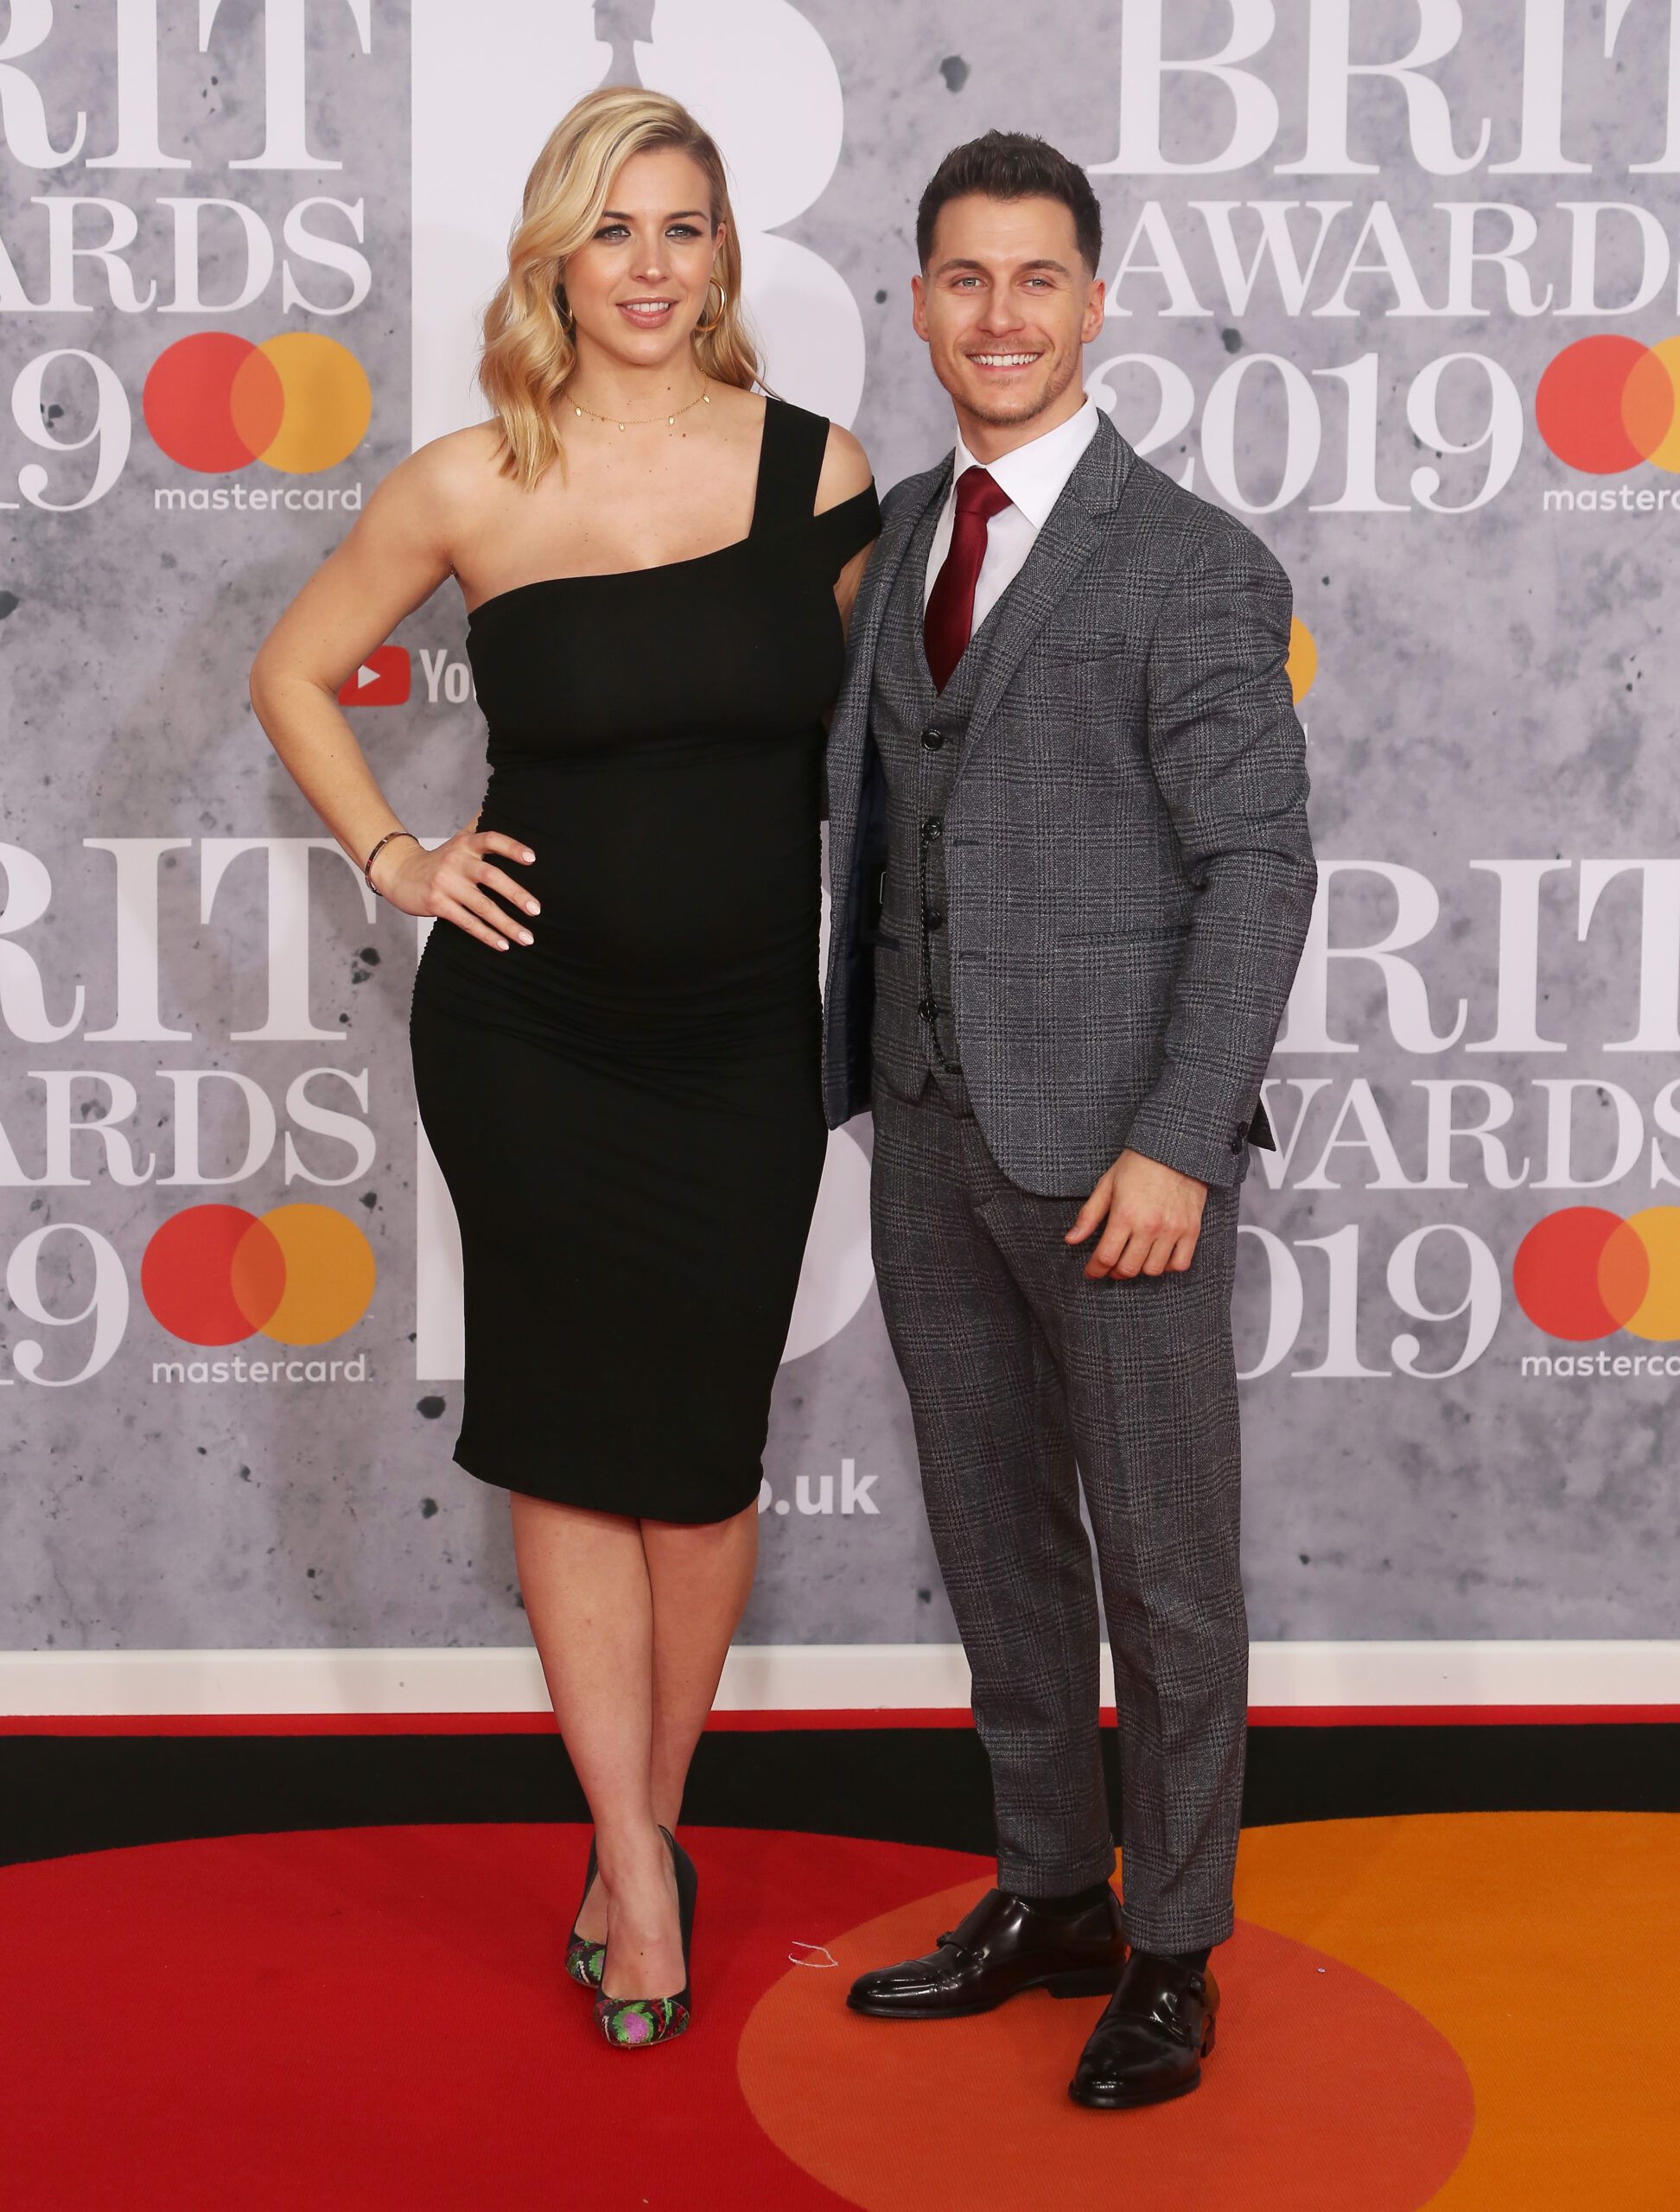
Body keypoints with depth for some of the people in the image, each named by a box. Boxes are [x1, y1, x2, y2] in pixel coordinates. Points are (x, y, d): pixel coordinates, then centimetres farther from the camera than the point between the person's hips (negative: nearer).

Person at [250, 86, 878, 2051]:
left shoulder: (814, 470, -1)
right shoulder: (467, 488, -4)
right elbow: (292, 674, 11)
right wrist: (391, 855, -1)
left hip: (744, 1040, 1)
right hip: (528, 1036, -1)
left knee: (702, 1448, 8)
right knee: (571, 1442, 4)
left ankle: (642, 1834, 27)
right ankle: (639, 1875, 16)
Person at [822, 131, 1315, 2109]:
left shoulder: (1191, 568, -10)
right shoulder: (898, 534, 10)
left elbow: (1257, 868, -14)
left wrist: (1177, 1143, -20)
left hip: (1114, 1144, -6)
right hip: (934, 1125, 6)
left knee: (1161, 1556, 5)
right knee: (992, 1532, 15)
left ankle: (1170, 1953, 21)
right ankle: (1050, 1897, 32)